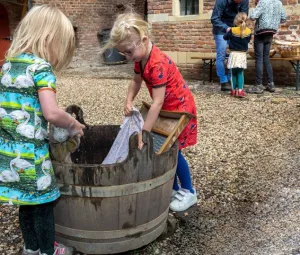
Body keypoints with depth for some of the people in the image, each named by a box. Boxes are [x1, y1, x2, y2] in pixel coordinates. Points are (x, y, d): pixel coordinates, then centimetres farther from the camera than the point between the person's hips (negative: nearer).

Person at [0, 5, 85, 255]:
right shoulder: (41, 68, -15)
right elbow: (51, 113, -24)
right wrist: (73, 125, -5)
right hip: (30, 149, -8)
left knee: (27, 200, 21)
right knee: (42, 202, 9)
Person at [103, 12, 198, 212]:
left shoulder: (157, 64, -33)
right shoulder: (141, 59, -4)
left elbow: (157, 102, -34)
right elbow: (137, 81, 11)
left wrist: (143, 133, -33)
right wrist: (129, 102, -9)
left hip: (179, 107, -9)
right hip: (166, 108, 9)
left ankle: (189, 192, 15)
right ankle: (174, 188, 26)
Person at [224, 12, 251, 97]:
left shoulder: (232, 30, -11)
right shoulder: (248, 31, -3)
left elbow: (225, 37, 2)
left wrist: (228, 31, 19)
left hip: (234, 54, -2)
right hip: (243, 54, 2)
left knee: (233, 73, 9)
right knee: (240, 73, 7)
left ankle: (234, 90, 10)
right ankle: (240, 90, -2)